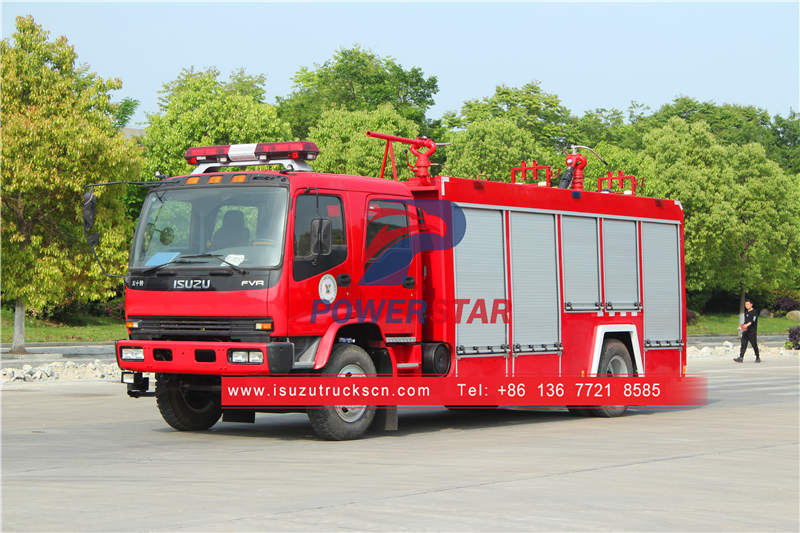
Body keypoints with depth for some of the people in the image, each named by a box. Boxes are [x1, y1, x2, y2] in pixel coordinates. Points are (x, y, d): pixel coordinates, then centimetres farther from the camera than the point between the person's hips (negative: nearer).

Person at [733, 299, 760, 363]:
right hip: (745, 331, 7)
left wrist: (747, 324, -35)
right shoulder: (746, 312, 19)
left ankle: (758, 358, 12)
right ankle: (741, 357, -12)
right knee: (743, 344, -5)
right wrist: (741, 327, 19)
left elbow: (753, 320, -21)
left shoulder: (754, 312, -6)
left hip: (752, 331, -7)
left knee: (754, 345, -1)